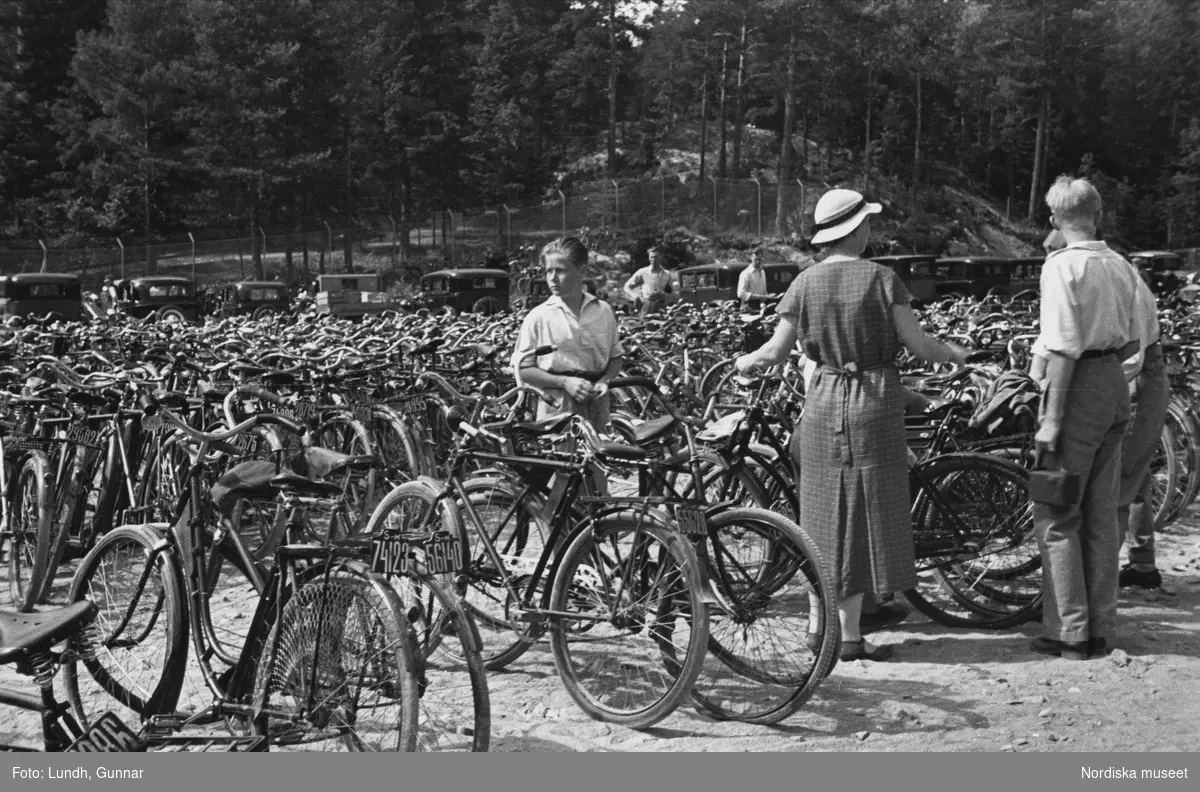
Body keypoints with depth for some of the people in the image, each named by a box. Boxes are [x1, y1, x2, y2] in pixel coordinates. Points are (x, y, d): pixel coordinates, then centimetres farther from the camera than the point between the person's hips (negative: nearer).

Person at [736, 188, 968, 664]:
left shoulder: (804, 284, 1)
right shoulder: (881, 279, -6)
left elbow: (776, 351, 0)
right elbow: (918, 345, -7)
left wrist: (746, 361, 21)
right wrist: (953, 353, 14)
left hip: (824, 403, 3)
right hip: (876, 402, -2)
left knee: (828, 515, 11)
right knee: (870, 513, 4)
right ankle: (849, 636, 7)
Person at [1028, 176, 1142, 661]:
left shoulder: (1061, 266, -12)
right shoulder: (1121, 266, 10)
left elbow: (1064, 347, -18)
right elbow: (1133, 342, 14)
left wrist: (1052, 417, -17)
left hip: (1078, 389, -7)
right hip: (1116, 386, 8)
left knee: (1057, 517, 0)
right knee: (1102, 515, 13)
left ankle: (1068, 633, 2)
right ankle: (1100, 629, 20)